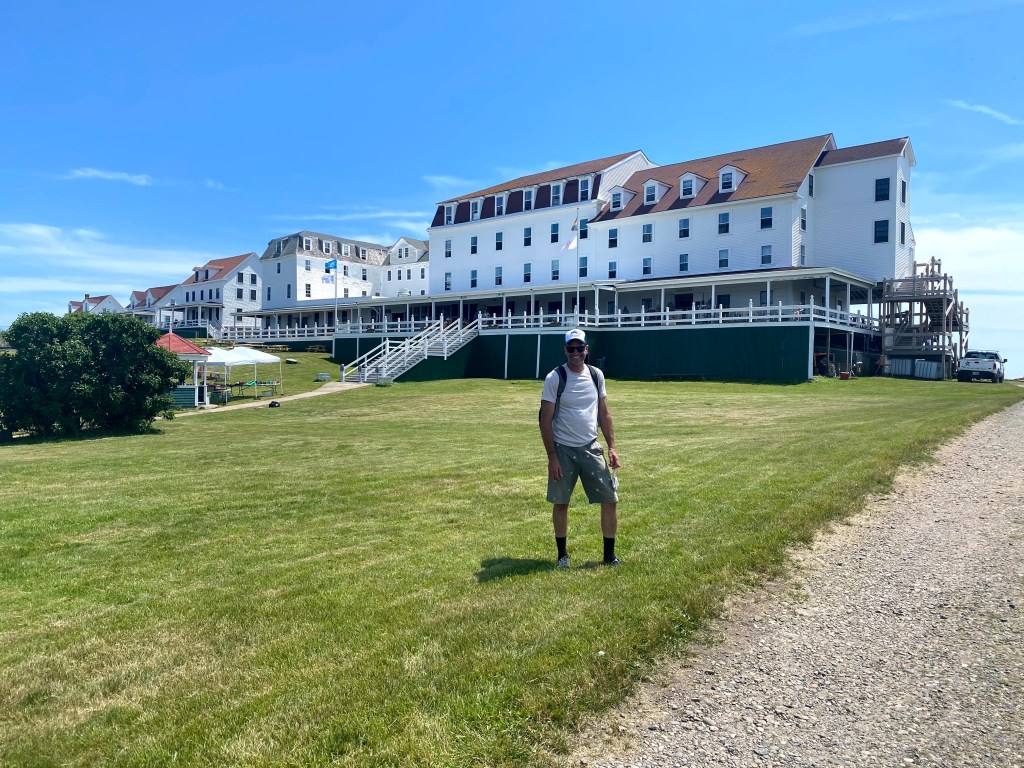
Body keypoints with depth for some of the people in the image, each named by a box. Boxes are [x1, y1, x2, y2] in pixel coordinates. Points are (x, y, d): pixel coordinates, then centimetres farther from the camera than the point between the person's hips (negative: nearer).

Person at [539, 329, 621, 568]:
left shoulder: (596, 375, 4)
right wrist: (552, 457, -13)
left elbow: (604, 413, 10)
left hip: (591, 448, 4)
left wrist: (611, 447, 3)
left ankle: (609, 555, 16)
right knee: (560, 503, 7)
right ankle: (562, 555, 24)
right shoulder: (555, 378, -9)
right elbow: (545, 420, -9)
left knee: (610, 499, 1)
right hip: (563, 450, -3)